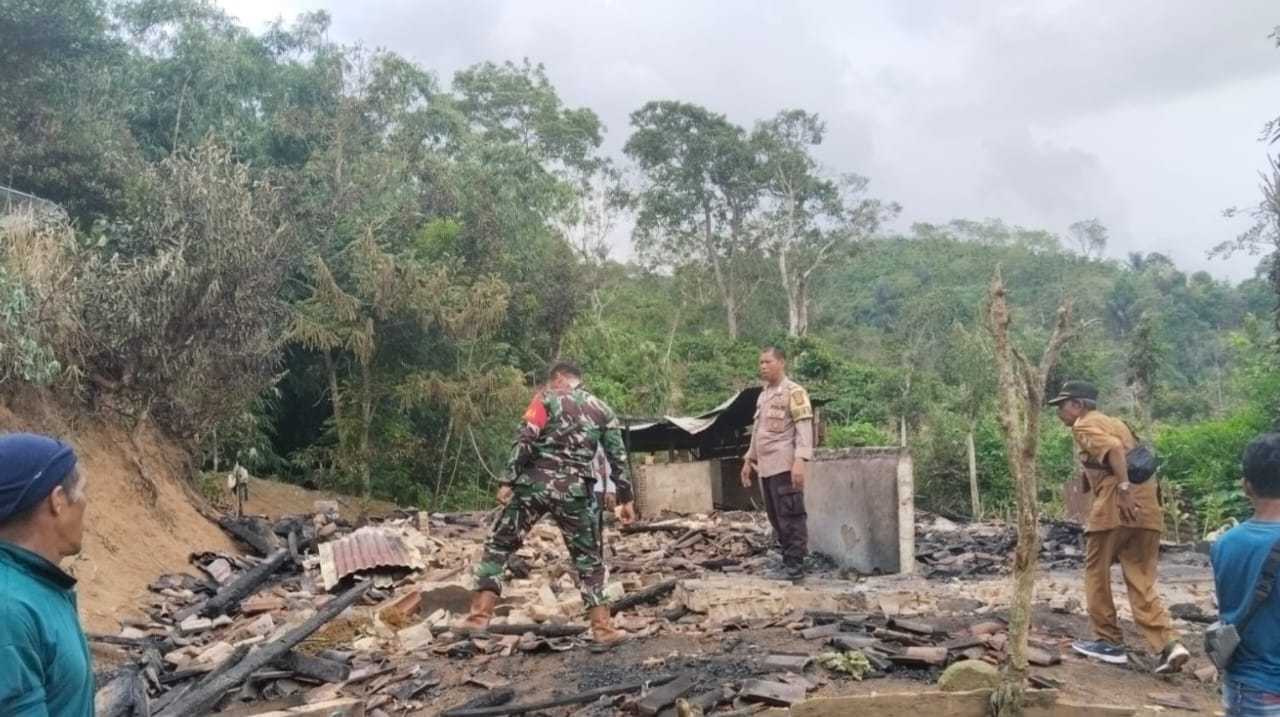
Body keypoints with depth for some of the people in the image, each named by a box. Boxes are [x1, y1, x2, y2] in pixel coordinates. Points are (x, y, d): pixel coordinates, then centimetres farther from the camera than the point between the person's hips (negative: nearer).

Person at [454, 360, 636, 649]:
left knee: (499, 545, 9)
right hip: (575, 490, 2)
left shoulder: (547, 398, 6)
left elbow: (525, 440, -7)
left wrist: (508, 481, -8)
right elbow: (618, 458, 12)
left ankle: (479, 616, 2)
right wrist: (626, 499, 17)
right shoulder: (602, 410, 15)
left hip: (534, 482, -2)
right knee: (588, 559, 11)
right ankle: (603, 629, 8)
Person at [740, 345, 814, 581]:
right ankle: (788, 561, 18)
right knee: (776, 517, 10)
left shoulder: (794, 392, -6)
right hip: (766, 466, 8)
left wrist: (800, 460, -22)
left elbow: (804, 428, -13)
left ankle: (796, 564, -2)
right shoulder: (763, 395, 19)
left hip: (785, 465, -8)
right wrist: (749, 459, 22)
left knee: (790, 516, -6)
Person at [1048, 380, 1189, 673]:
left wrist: (1123, 489, -23)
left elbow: (1113, 449, -18)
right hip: (1146, 509, 8)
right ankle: (1169, 644, -7)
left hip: (1116, 508, -8)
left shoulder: (1084, 425, 0)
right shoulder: (1114, 423, 27)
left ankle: (1109, 641, 15)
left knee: (1097, 574, 9)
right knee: (1141, 584, 8)